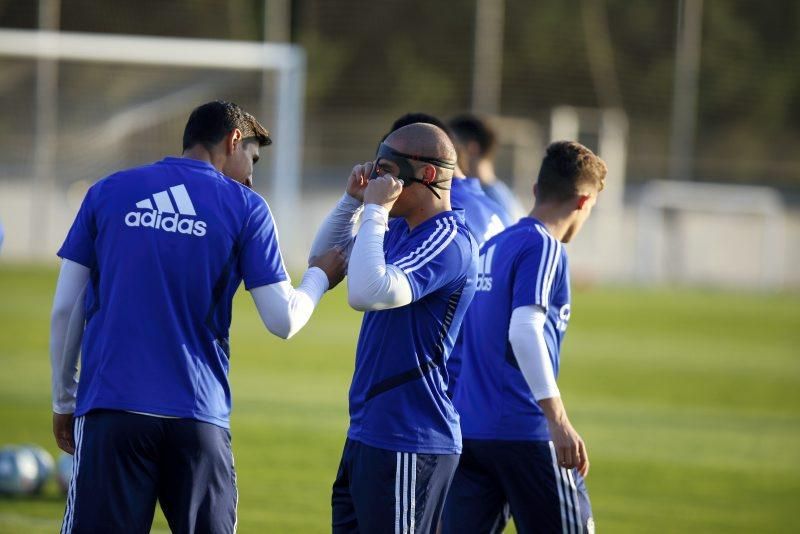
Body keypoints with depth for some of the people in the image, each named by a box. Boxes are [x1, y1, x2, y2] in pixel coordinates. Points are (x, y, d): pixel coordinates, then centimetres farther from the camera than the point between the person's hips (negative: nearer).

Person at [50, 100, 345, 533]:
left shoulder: (107, 193, 9)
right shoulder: (244, 208, 3)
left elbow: (65, 310, 8)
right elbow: (282, 321, 1)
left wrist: (63, 401, 17)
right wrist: (319, 279, 21)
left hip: (108, 412, 1)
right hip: (198, 419, -1)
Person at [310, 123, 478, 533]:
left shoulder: (447, 241, -17)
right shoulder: (400, 230, 13)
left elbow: (367, 294, -30)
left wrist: (375, 210, -20)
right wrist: (353, 199, 10)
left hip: (407, 444, -10)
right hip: (366, 434, 10)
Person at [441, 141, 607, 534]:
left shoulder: (493, 247, 15)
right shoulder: (544, 248, -9)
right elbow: (524, 331, -22)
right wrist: (559, 421, -25)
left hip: (469, 428, 8)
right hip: (523, 430, -8)